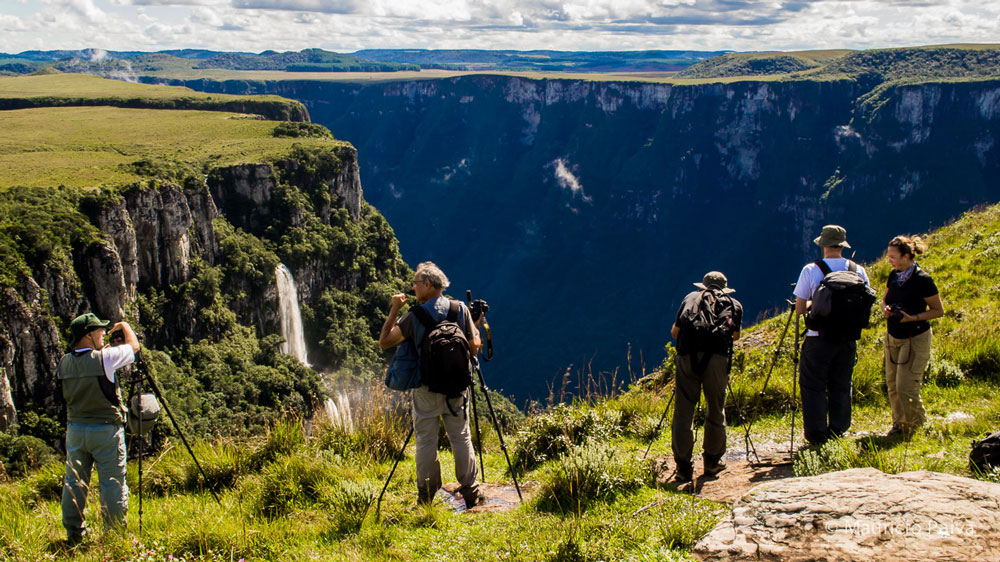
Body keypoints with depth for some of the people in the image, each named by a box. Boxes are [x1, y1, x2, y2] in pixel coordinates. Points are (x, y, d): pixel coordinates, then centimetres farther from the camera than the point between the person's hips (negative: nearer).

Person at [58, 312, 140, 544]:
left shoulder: (65, 362, 2)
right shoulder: (104, 358, -14)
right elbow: (134, 346, 2)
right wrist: (125, 326, 19)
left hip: (75, 429, 6)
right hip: (105, 430, -6)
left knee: (74, 482, 12)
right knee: (113, 482, 2)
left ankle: (74, 534, 19)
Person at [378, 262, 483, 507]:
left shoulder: (416, 315, -10)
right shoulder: (461, 309, -1)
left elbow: (384, 342, -6)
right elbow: (474, 348, -1)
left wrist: (394, 310, 1)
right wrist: (476, 327, 18)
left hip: (426, 388, -3)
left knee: (426, 441, 5)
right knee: (461, 437, 10)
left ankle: (426, 497, 8)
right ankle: (471, 493, 14)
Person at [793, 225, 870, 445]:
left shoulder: (810, 270, -7)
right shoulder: (858, 270, 1)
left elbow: (799, 309, -4)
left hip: (818, 338, -3)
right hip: (848, 339, 3)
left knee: (813, 386, 6)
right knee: (841, 387, 13)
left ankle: (817, 434, 6)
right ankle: (837, 433, 17)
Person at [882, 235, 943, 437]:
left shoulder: (922, 280, -17)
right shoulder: (894, 275, 2)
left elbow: (938, 311, -11)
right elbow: (885, 299, 17)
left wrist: (912, 318, -23)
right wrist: (886, 309, -6)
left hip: (915, 339, -6)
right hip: (892, 337, 6)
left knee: (906, 387, -6)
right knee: (892, 384, 9)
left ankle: (916, 425, 15)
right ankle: (899, 422, 26)